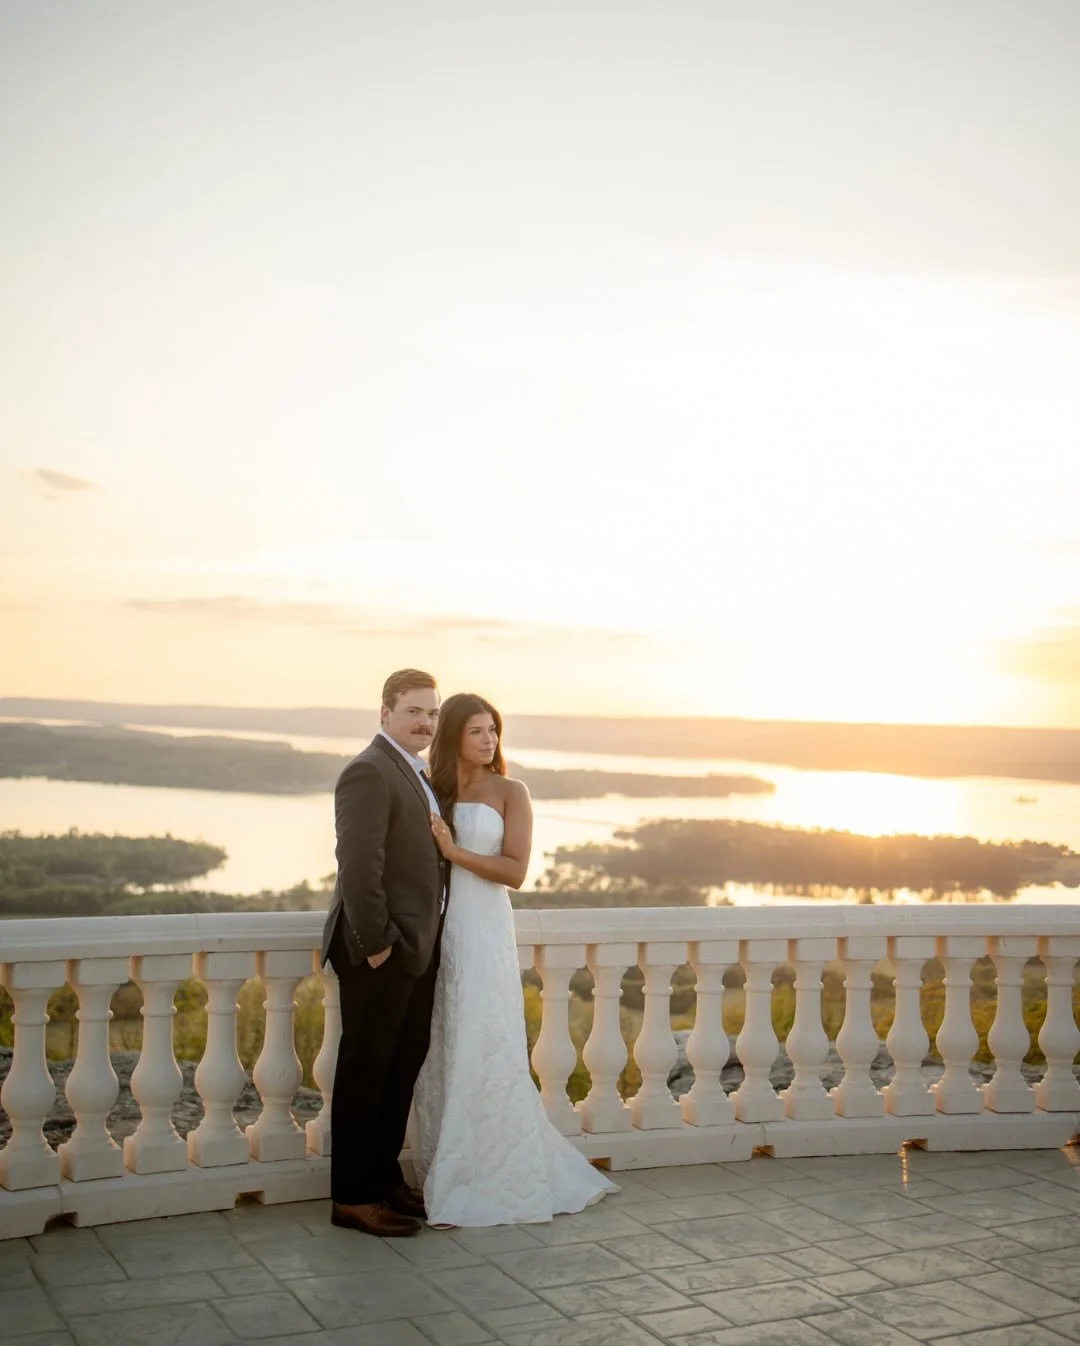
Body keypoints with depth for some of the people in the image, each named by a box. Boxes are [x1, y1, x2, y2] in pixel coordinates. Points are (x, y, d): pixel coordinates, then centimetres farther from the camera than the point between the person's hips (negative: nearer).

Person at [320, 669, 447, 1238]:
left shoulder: (417, 775, 15)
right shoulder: (369, 772, -16)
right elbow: (359, 865, -22)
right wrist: (376, 943, -22)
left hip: (417, 949, 10)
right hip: (381, 953, -9)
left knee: (403, 1068, 16)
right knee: (365, 1069, 1)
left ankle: (384, 1178, 29)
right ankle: (352, 1197, 10)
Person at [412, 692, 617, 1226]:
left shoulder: (509, 793, 0)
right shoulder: (431, 791, 10)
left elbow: (515, 871, -8)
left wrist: (455, 851, -14)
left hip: (483, 932, -4)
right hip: (434, 930, 4)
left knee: (482, 1053, -3)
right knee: (439, 1055, 7)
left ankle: (492, 1182, 7)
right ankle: (444, 1176, 18)